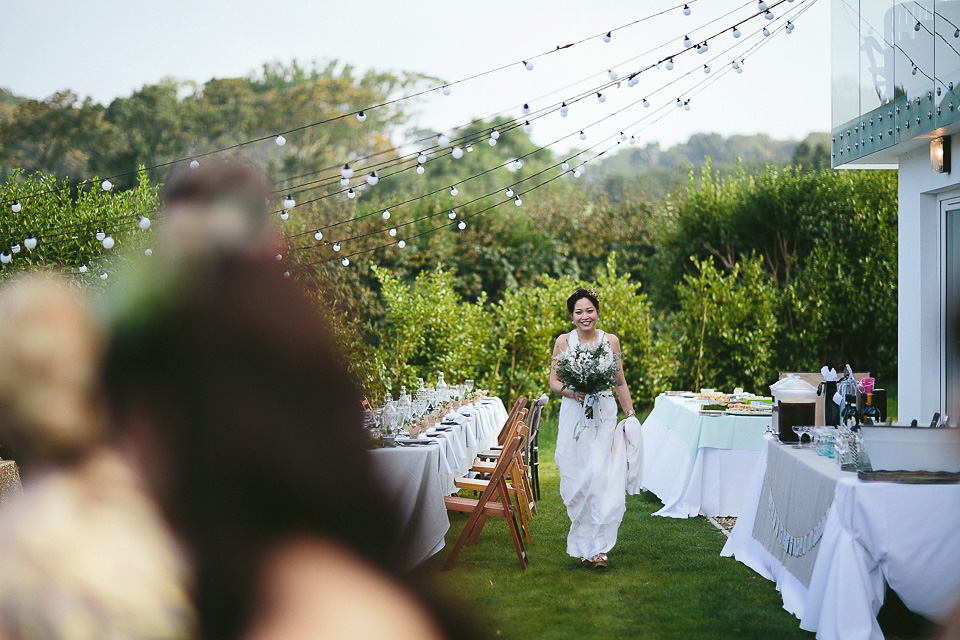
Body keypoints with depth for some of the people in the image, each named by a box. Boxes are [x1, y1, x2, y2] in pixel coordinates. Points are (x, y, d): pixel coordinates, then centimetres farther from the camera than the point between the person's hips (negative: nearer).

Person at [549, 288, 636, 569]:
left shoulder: (611, 341, 4)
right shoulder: (564, 342, 3)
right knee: (575, 477, 0)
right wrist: (573, 392, -14)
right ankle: (582, 544, 14)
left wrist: (630, 413, 13)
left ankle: (598, 545, -10)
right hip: (573, 415, 1)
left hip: (604, 415, -1)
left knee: (597, 474, -14)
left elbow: (620, 382, 13)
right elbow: (554, 382, 5)